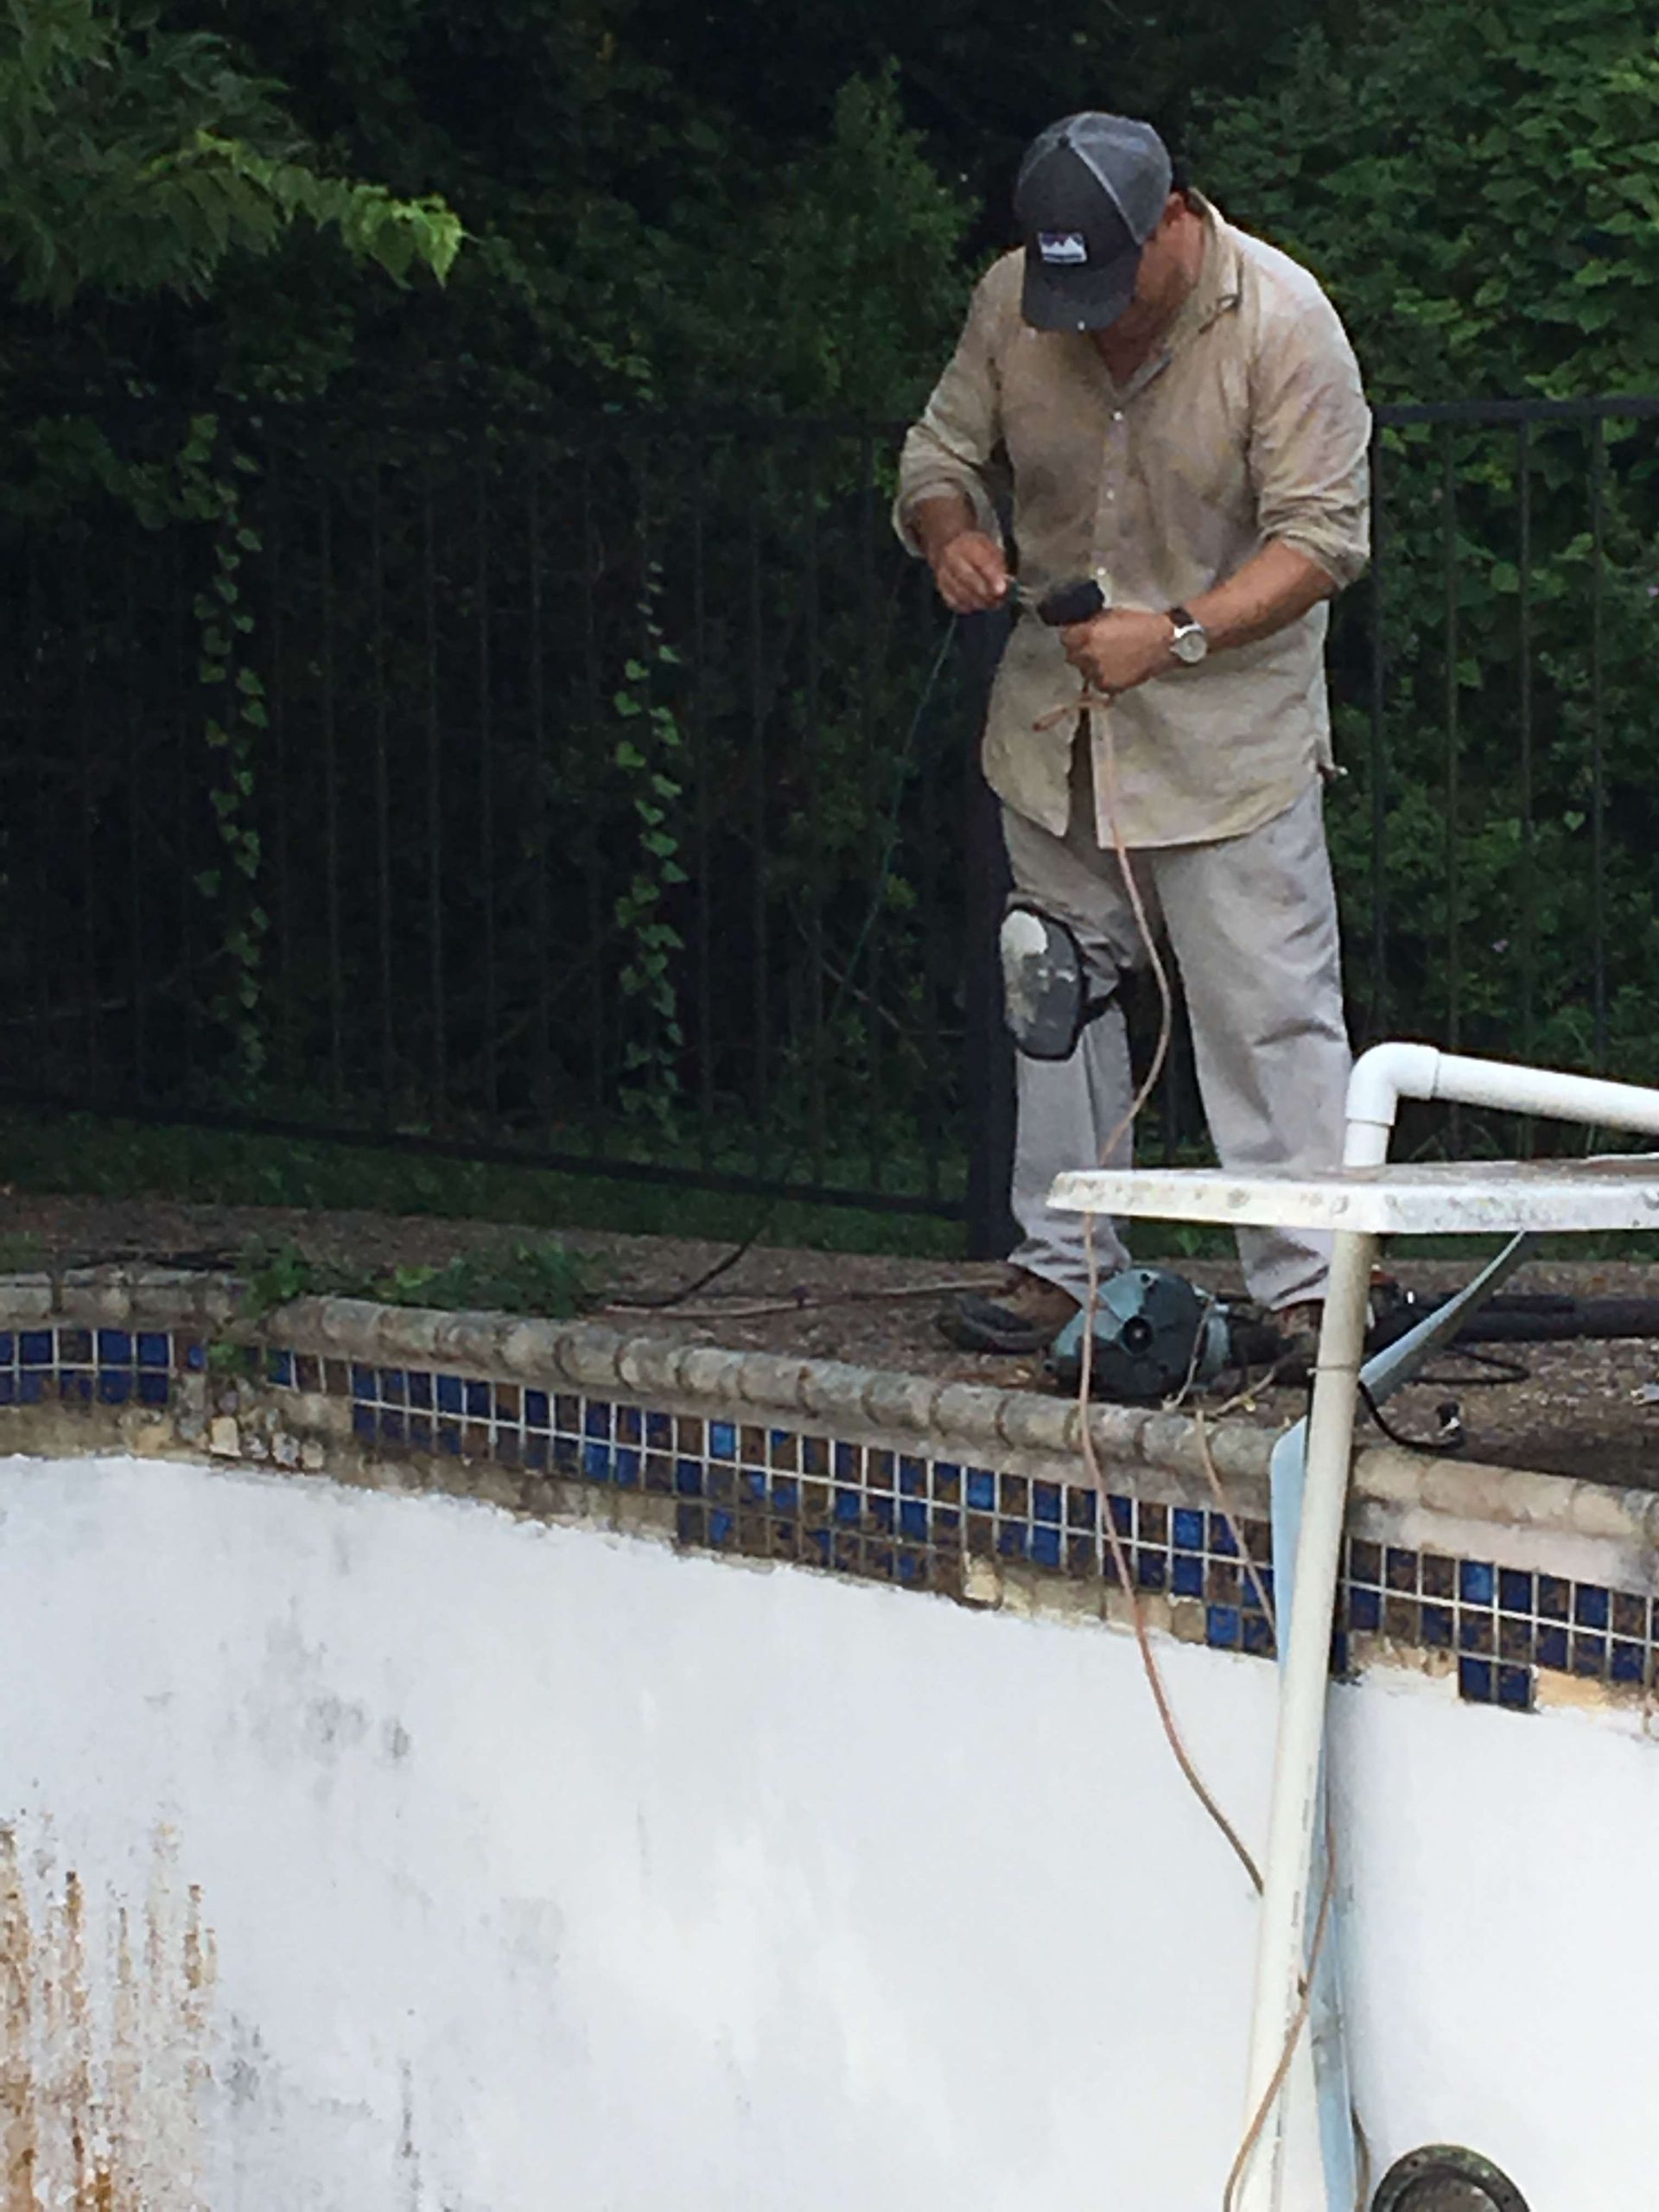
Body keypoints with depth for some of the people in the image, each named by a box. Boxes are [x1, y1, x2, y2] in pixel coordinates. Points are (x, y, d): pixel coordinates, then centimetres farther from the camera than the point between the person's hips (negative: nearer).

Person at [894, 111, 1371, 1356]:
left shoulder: (1281, 321, -18)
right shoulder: (1011, 302, -5)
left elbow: (1322, 538, -17)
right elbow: (942, 451, 8)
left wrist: (1177, 632, -28)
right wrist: (952, 534, -16)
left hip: (1228, 726, -5)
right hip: (1056, 722, 5)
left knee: (1269, 1007, -8)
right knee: (1057, 993, 12)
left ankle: (1307, 1289, -5)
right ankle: (1061, 1267, 22)